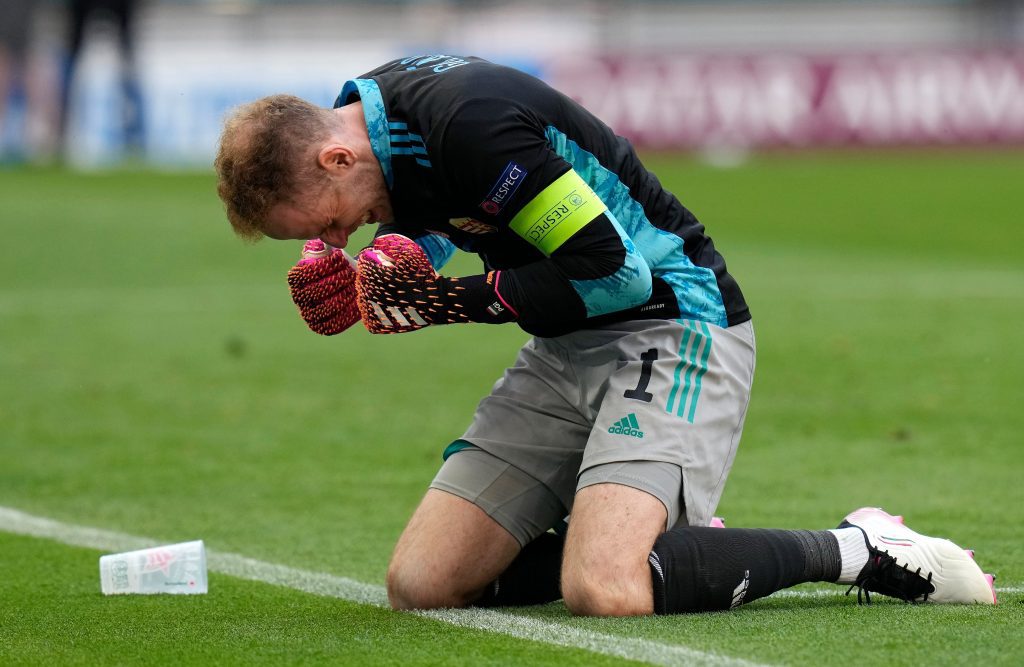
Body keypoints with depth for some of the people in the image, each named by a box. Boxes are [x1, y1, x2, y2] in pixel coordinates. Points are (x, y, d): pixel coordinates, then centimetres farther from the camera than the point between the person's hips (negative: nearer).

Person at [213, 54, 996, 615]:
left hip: (674, 326, -9)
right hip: (569, 348, 9)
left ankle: (859, 551, -13)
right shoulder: (370, 111, 2)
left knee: (603, 592, -31)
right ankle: (669, 542, 11)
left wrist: (462, 299, -17)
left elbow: (615, 269, -23)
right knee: (421, 582, -2)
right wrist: (347, 290, 0)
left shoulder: (469, 123, -26)